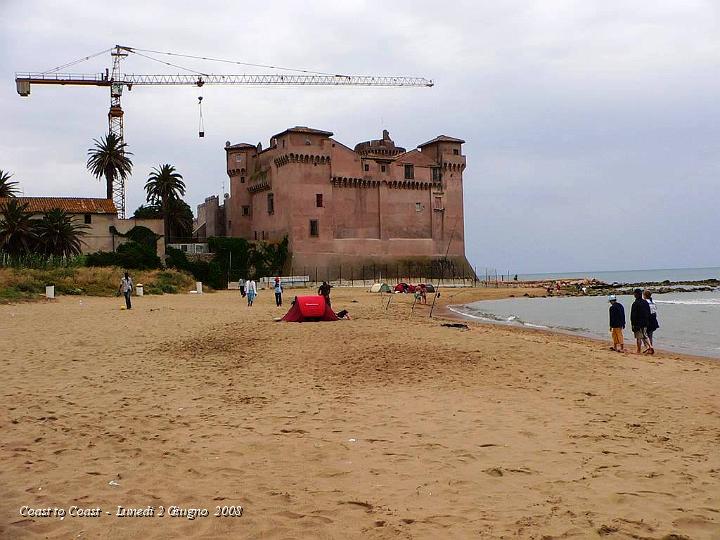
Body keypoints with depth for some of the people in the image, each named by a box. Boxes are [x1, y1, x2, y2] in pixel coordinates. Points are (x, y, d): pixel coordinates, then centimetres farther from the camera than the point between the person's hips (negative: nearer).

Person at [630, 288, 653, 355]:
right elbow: (649, 313, 12)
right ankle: (649, 346, -3)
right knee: (644, 336, 15)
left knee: (638, 338, 1)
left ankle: (638, 351, 6)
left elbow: (633, 315, -15)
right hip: (645, 323, 6)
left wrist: (633, 324, -10)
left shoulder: (635, 304, -14)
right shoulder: (646, 303, 7)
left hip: (638, 323, -6)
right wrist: (648, 322, 18)